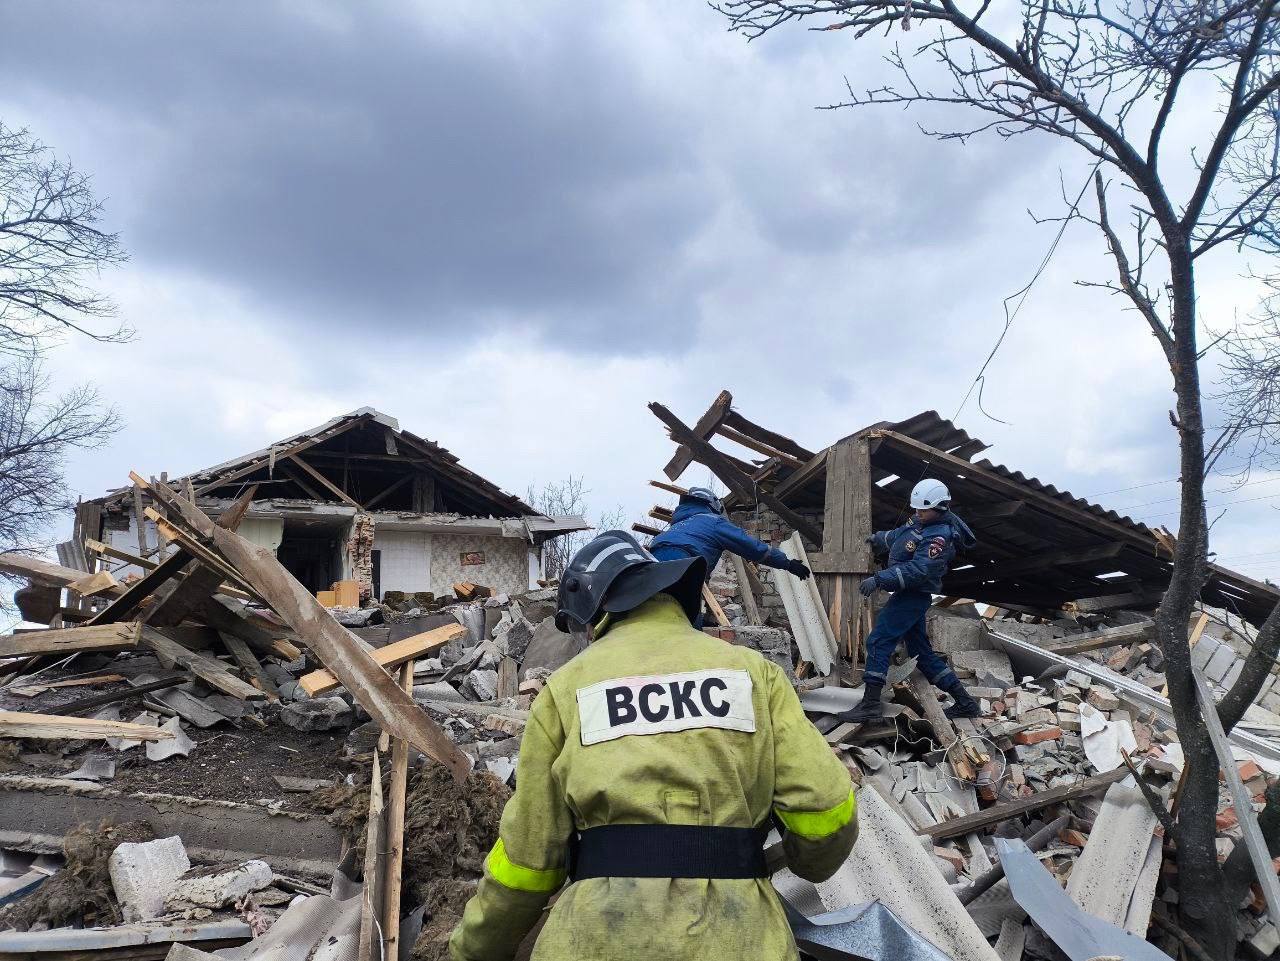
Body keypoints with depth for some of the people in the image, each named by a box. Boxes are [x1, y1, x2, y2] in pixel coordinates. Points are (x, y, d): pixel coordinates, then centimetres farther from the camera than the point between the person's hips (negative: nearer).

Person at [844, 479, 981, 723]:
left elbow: (917, 570, -29)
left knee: (878, 642, -11)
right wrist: (879, 538, 46)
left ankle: (871, 704, -11)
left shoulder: (939, 537, -21)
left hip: (912, 596, -10)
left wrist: (879, 579, -32)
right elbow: (900, 535, 30)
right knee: (921, 651, 15)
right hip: (909, 595, 10)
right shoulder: (921, 521, 9)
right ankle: (964, 702, 21)